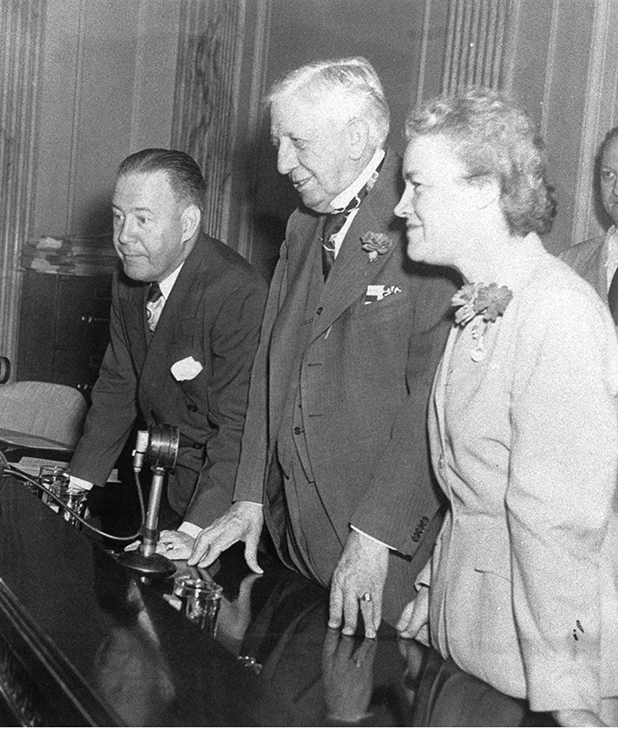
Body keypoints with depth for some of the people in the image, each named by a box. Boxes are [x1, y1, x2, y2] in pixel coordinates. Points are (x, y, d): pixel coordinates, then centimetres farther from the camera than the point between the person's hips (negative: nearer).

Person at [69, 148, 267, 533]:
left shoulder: (240, 295, -24)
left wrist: (195, 531, -32)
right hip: (160, 478, 6)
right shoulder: (129, 279, 3)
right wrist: (78, 483, 4)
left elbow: (237, 427, -26)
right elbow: (117, 386, 11)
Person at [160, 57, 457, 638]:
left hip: (391, 532, -7)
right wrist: (249, 501, 7)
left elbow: (434, 398, -20)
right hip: (291, 515, 7)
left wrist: (375, 535, -19)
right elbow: (271, 362, 13)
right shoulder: (304, 224, 12)